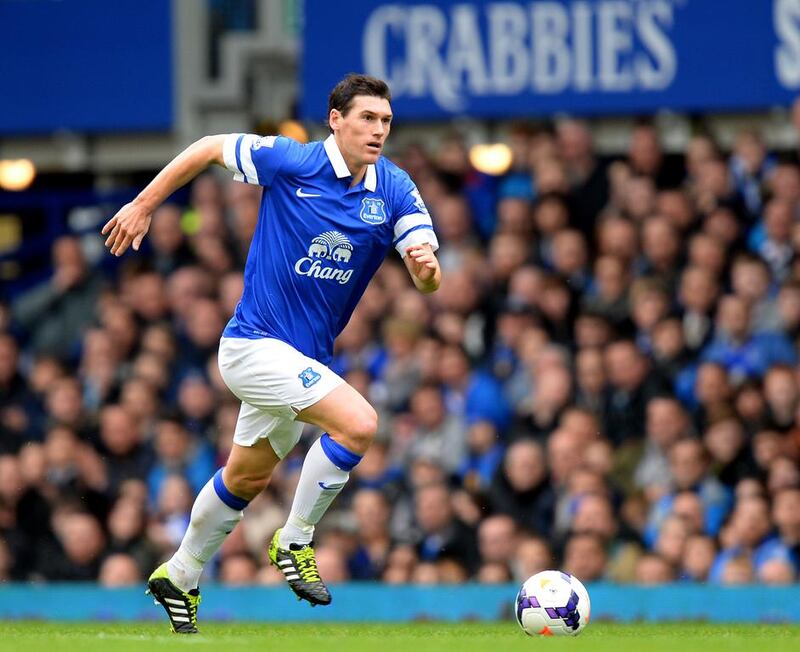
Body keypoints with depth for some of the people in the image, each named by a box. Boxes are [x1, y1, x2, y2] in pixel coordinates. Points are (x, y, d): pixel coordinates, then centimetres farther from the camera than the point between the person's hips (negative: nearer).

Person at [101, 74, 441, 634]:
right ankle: (294, 543, -8)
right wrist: (144, 205, 3)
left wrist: (427, 265, -37)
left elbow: (429, 282, -13)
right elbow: (210, 148, 1)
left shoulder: (395, 190, -5)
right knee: (358, 423, -24)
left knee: (246, 478, 21)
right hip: (255, 344, -6)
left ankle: (180, 578, 40)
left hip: (305, 357, 6)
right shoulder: (289, 162, -14)